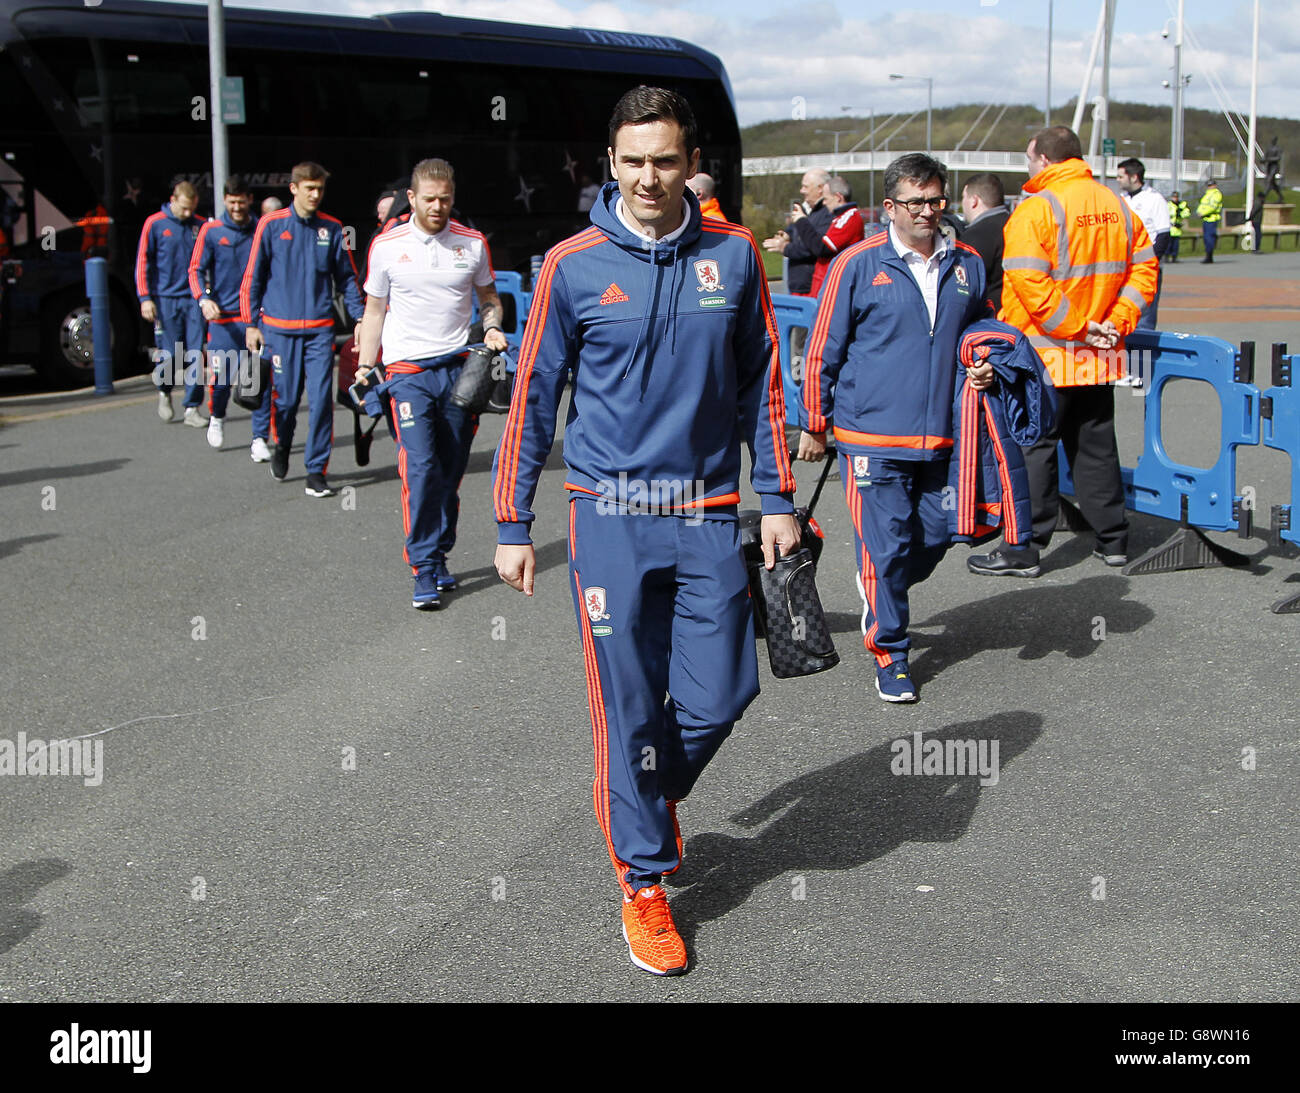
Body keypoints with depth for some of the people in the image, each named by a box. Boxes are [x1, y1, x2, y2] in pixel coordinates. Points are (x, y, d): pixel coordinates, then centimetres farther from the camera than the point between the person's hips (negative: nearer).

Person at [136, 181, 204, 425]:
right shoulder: (155, 224, 0)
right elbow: (143, 262, 1)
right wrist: (145, 298, -6)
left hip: (194, 299, 2)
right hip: (166, 298, -2)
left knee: (195, 354, -4)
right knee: (171, 354, -2)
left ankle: (192, 409, 2)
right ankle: (164, 391, 28)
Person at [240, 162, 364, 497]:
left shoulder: (332, 229, 5)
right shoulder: (271, 225, 1)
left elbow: (347, 277, 11)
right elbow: (252, 278, 4)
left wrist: (360, 318, 3)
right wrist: (251, 324, 1)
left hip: (320, 328, 1)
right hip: (280, 327, -1)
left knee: (321, 398, -6)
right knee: (285, 396, 5)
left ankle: (316, 472, 1)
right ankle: (281, 447, 36)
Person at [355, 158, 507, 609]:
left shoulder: (472, 244, 6)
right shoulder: (387, 246, 3)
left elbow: (488, 297, 19)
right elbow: (374, 309, 11)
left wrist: (492, 327, -2)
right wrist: (364, 366, 5)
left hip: (459, 368, 2)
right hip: (408, 371, -2)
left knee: (451, 472, 6)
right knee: (420, 468, -13)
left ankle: (440, 556, 20)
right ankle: (424, 569, -9)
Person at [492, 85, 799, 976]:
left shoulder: (733, 254, 3)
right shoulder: (574, 266, -3)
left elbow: (760, 382, 10)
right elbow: (534, 396, 2)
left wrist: (778, 499, 8)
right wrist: (514, 524, 1)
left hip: (708, 514, 2)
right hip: (612, 515, -2)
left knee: (720, 695, 2)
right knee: (630, 706, 2)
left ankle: (650, 799, 33)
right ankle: (644, 879, 17)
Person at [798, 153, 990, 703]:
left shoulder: (967, 265, 8)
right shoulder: (859, 265, -5)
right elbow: (823, 351, 1)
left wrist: (984, 369, 3)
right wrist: (814, 426, 4)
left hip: (942, 437, 5)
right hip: (873, 437, -4)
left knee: (934, 539, 9)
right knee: (886, 547, -2)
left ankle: (880, 597, 38)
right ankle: (889, 656, 13)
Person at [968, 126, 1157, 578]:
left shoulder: (1036, 209, -14)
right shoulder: (1117, 207, 7)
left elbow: (1031, 286, -22)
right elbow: (1143, 270, 7)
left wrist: (1077, 329, -15)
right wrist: (1116, 323, -1)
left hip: (1044, 355, -7)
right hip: (1099, 357, 7)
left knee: (1031, 447, 1)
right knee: (1095, 444, 17)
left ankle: (1023, 550, 4)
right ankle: (1113, 540, 24)